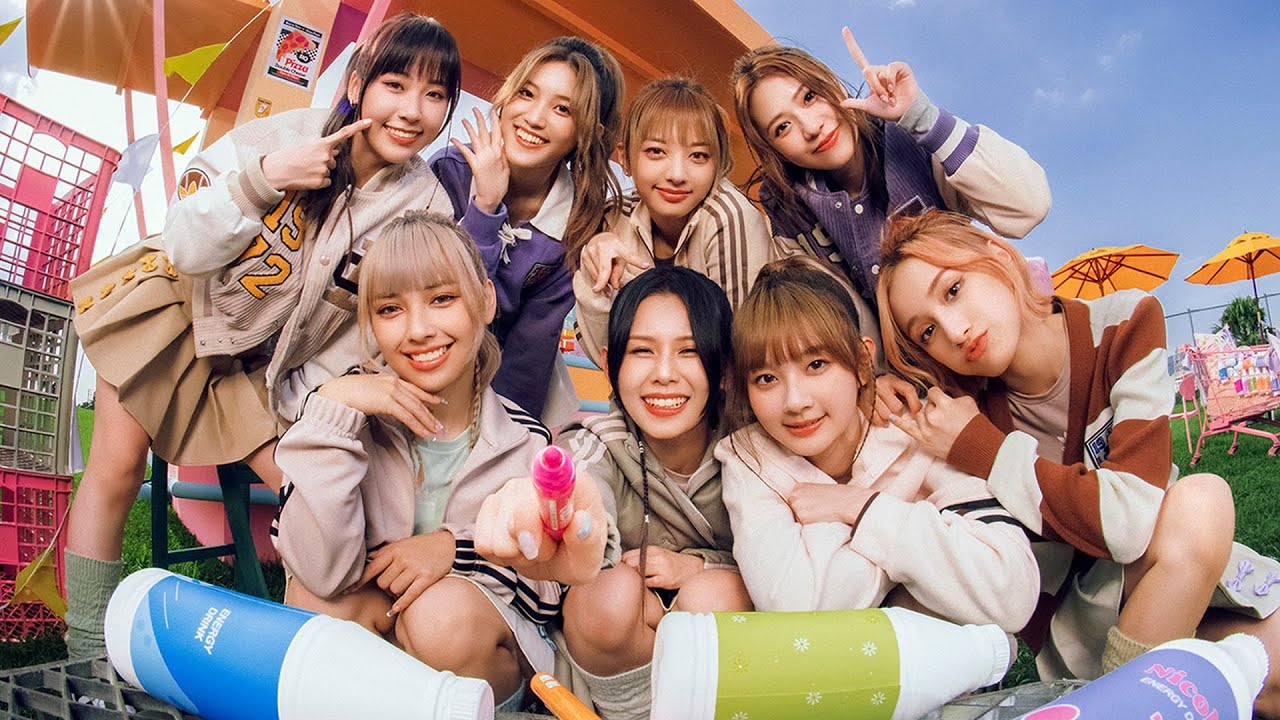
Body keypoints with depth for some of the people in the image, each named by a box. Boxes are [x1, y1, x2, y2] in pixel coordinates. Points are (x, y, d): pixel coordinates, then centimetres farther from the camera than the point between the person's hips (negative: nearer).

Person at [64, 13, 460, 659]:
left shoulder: (426, 207, -15)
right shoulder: (284, 132, -21)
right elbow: (184, 250, -20)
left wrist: (296, 408, -9)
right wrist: (264, 177, -33)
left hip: (262, 370, 2)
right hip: (178, 313, -1)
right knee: (116, 468, -6)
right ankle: (86, 660, 12)